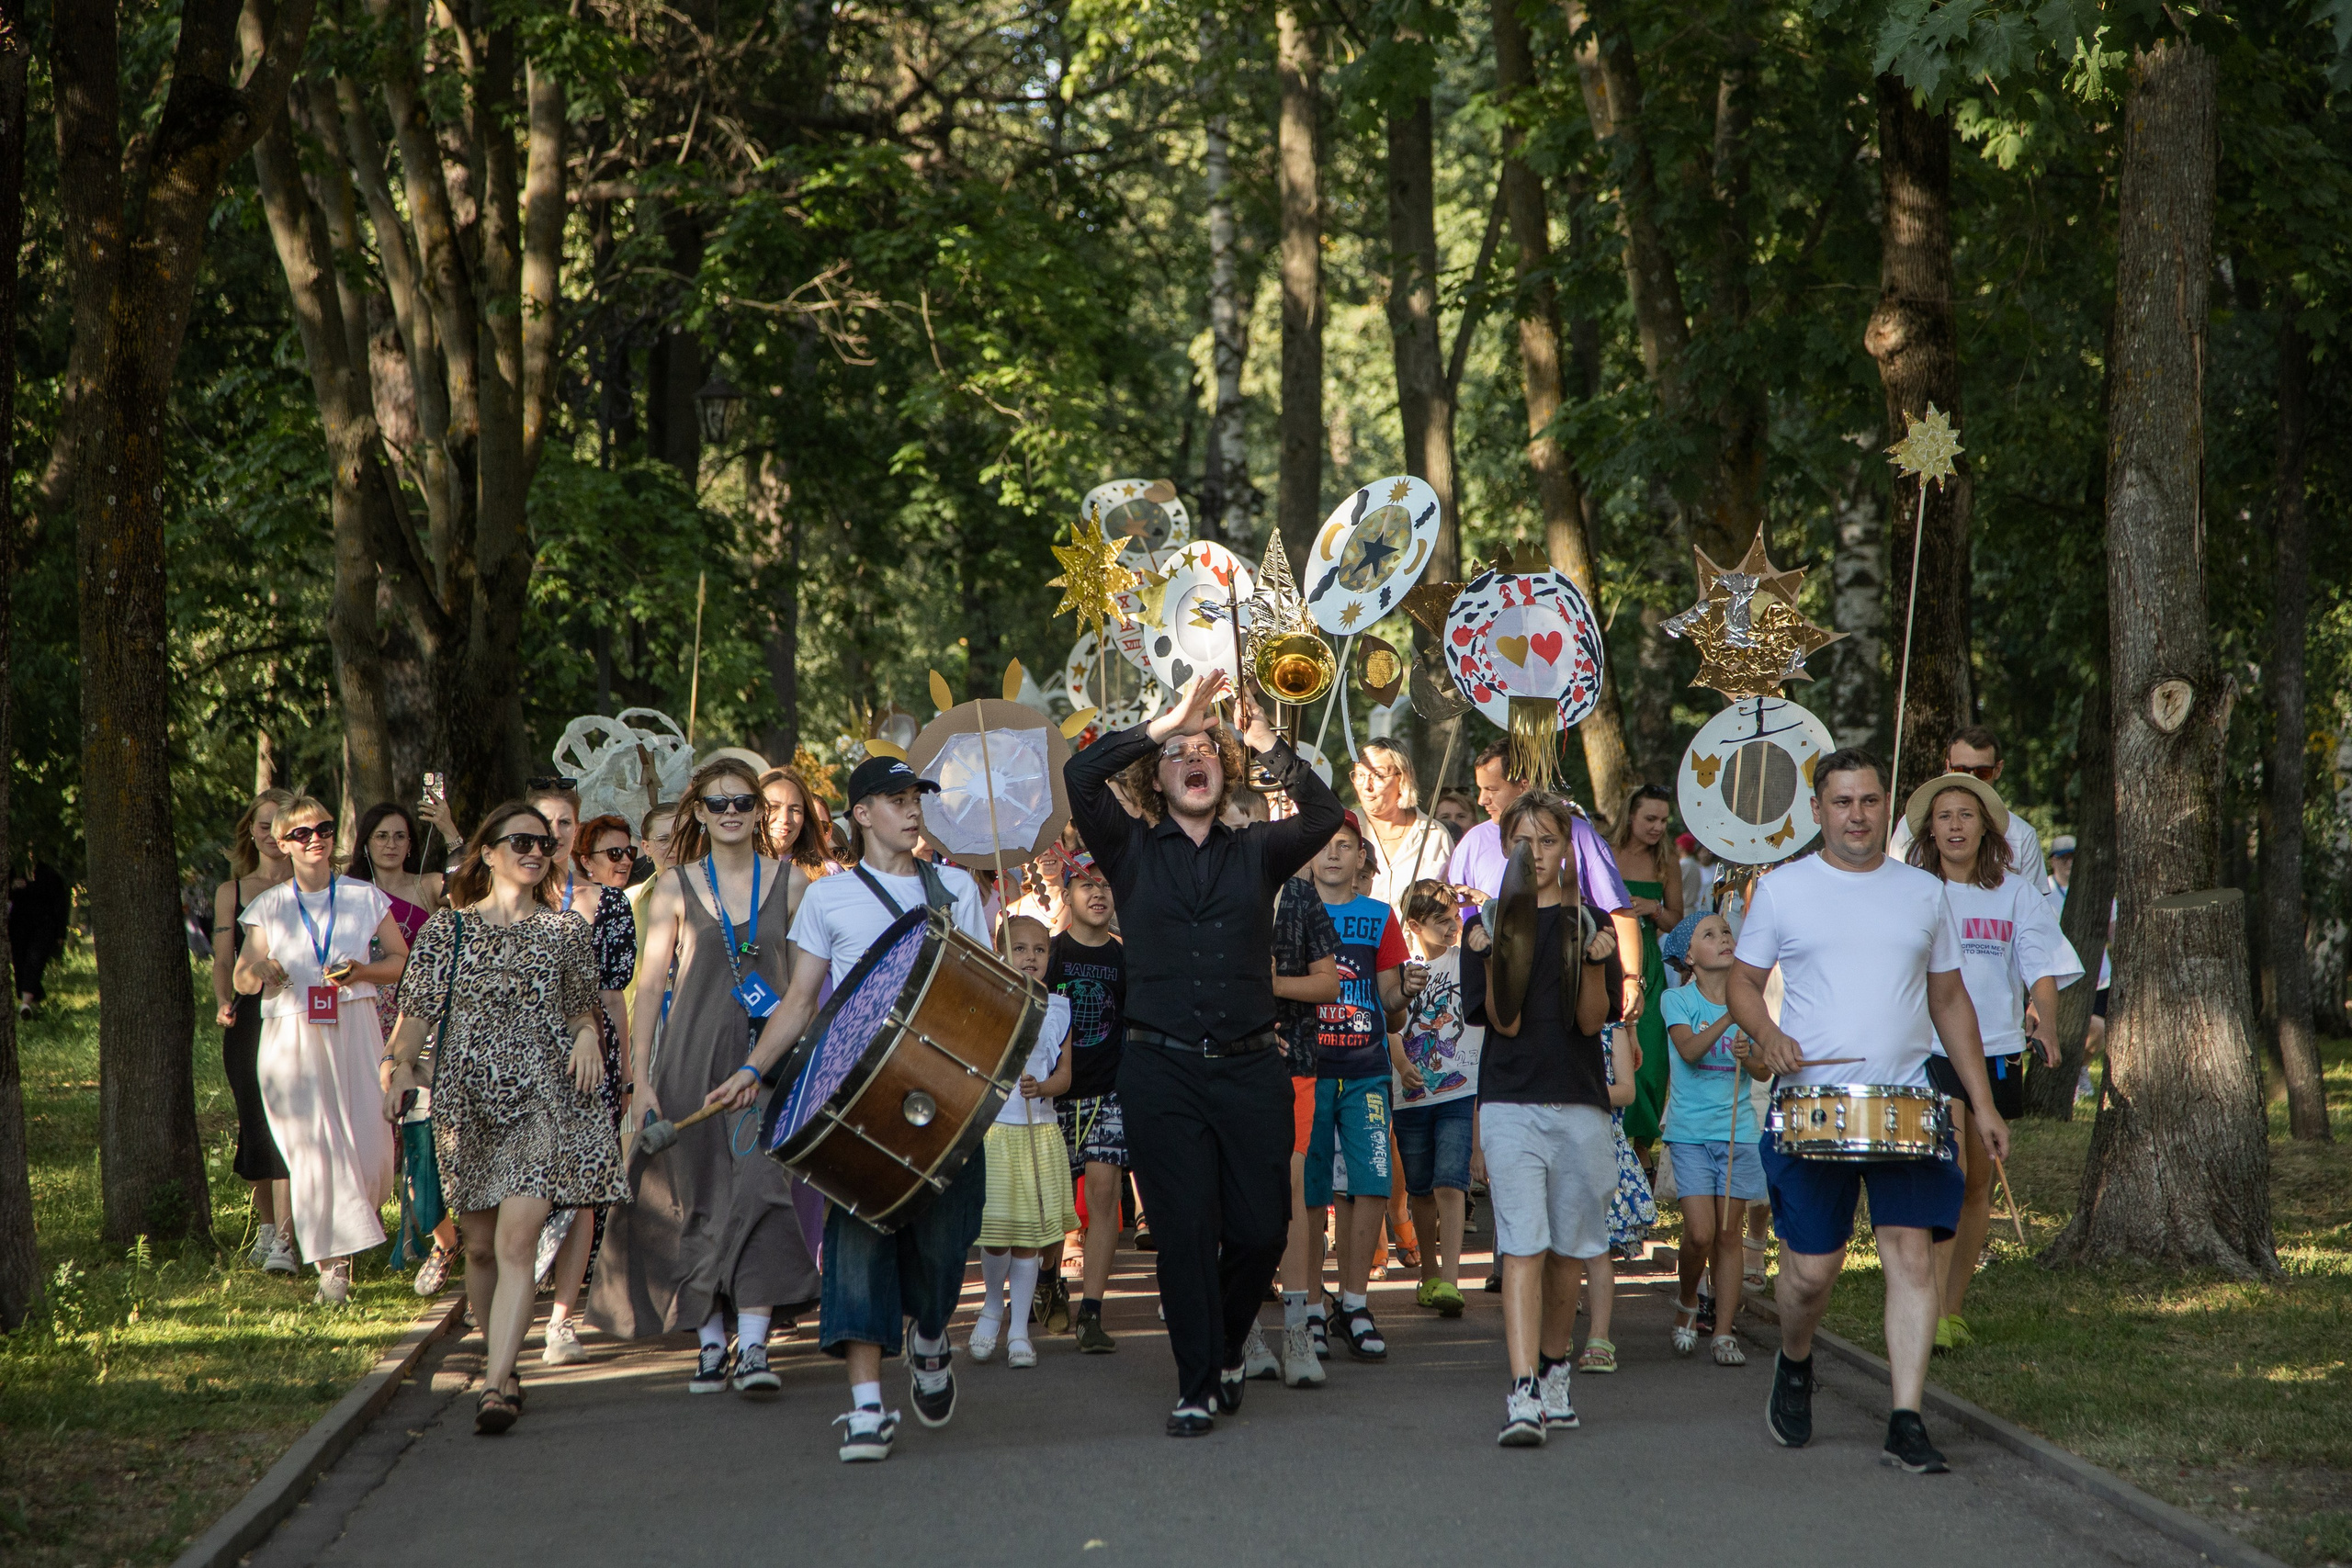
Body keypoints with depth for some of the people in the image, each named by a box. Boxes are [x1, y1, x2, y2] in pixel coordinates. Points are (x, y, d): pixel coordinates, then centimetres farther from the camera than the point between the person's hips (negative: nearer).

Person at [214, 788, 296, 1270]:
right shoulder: (231, 892, 13)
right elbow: (223, 961, 11)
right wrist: (223, 1003, -8)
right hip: (249, 1019, 3)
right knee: (254, 1121, 5)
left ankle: (283, 1242, -17)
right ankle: (266, 1226, 24)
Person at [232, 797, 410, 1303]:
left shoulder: (365, 897, 8)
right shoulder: (268, 908, 8)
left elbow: (402, 960, 11)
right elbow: (242, 979, 10)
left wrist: (361, 971, -9)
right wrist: (261, 972, -14)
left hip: (354, 1029, 0)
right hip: (291, 1036, 0)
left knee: (368, 1141, -7)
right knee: (312, 1146, -7)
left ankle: (355, 1226, 23)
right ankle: (331, 1265, -4)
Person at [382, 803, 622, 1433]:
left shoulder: (565, 931, 9)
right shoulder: (446, 929, 8)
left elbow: (582, 1008, 17)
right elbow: (417, 1011, 6)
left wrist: (587, 1034, -5)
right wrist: (400, 1065, -11)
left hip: (542, 1097, -2)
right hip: (465, 1098, 2)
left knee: (517, 1238, -15)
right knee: (480, 1245, 9)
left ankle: (497, 1383, -22)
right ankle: (500, 1358, 29)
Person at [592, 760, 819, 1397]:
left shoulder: (790, 883, 6)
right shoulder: (676, 889, 4)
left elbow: (806, 980, 10)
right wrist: (640, 1080, -2)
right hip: (694, 1056, 1)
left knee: (761, 1188, -13)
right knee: (700, 1196, 2)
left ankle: (753, 1347, -17)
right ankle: (710, 1343, 13)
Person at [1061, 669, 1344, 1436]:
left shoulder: (1255, 851, 11)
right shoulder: (1132, 850, 8)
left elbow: (1323, 815, -7)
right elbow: (1081, 775, -8)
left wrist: (1268, 744, -17)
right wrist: (1167, 722, -11)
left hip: (1249, 1066, 1)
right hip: (1161, 1070, -1)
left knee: (1261, 1229, 1)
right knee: (1185, 1232, -2)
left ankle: (1226, 1350, 27)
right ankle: (1198, 1385, 9)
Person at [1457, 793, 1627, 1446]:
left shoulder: (1589, 924, 8)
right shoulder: (1487, 925, 4)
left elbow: (1593, 1022, -1)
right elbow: (1503, 1023, -4)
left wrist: (1593, 964, -17)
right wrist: (1494, 963, -19)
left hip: (1579, 1104, 2)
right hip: (1510, 1103, -2)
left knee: (1567, 1250, 9)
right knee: (1523, 1246, -13)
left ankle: (1554, 1372, 27)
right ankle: (1522, 1394, -20)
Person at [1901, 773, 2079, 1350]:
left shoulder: (2015, 894, 9)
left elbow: (2043, 968, 4)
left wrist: (2045, 1023, -14)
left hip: (1996, 1050, 3)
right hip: (1930, 1049, -3)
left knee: (1978, 1186, 7)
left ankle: (1954, 1309, 18)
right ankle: (1933, 1310, -20)